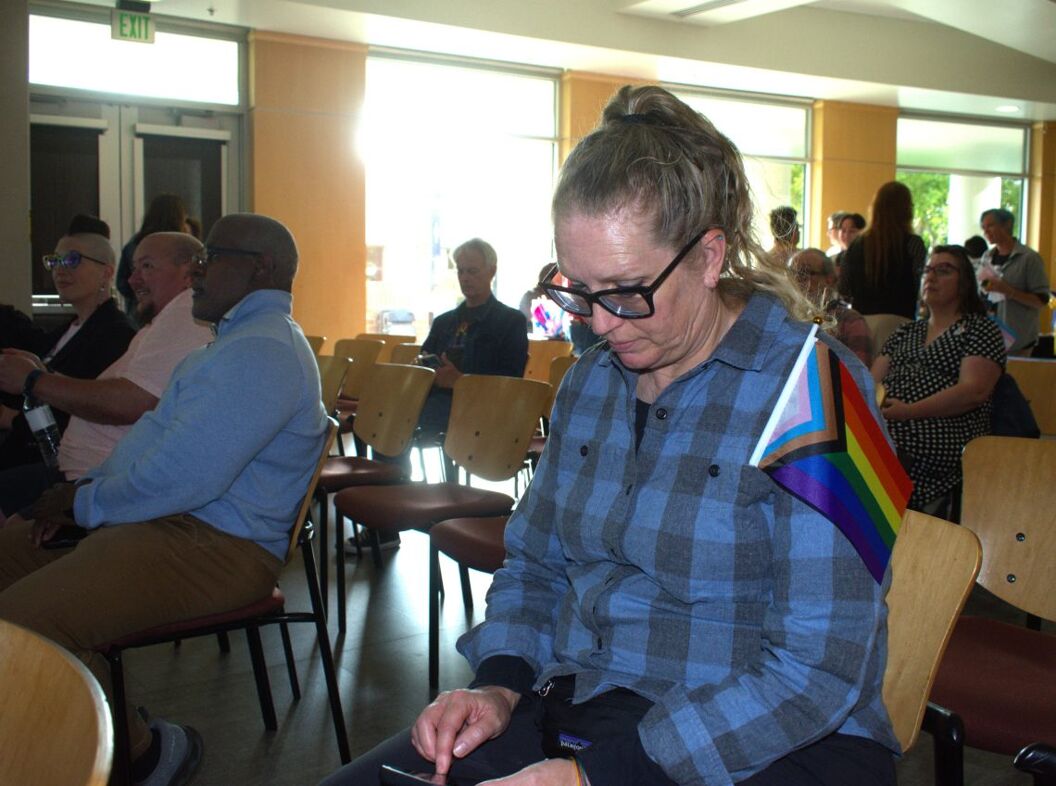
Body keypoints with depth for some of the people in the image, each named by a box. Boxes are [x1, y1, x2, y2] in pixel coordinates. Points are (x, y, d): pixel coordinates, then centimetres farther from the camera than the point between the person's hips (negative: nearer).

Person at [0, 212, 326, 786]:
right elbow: (164, 439, 26)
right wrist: (89, 487, 9)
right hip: (165, 522, 12)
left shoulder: (262, 352, -18)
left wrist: (85, 504, -9)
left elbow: (184, 479, -26)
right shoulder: (244, 340, 20)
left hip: (214, 546, -12)